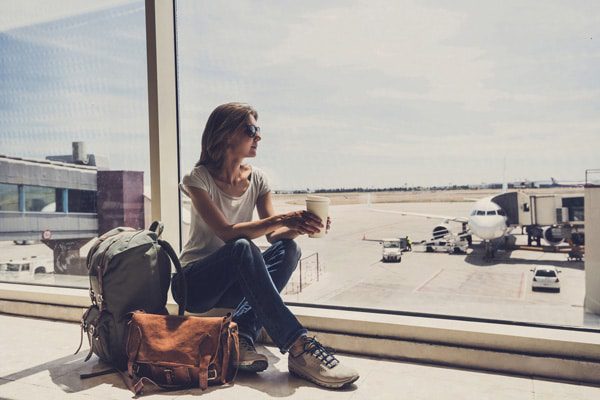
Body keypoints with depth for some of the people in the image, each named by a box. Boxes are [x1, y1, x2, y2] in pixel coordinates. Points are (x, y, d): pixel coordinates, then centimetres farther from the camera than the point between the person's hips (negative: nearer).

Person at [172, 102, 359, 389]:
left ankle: (242, 336, -29)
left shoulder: (256, 178, 2)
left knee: (288, 248, -21)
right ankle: (298, 347, -39)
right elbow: (226, 232, -25)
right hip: (193, 284, -5)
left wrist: (298, 226, -29)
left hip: (234, 286, 5)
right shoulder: (199, 178, -12)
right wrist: (279, 219, -36)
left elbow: (273, 234, -7)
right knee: (242, 248, -35)